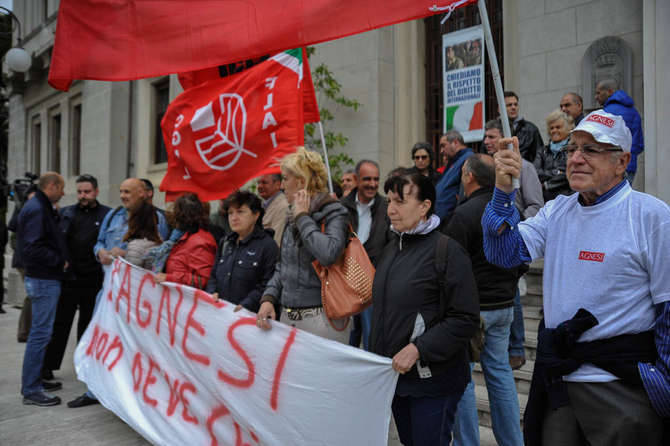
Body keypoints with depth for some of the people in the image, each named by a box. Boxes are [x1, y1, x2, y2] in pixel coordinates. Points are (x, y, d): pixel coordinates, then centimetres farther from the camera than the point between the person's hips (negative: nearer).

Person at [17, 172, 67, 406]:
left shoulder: (41, 207, 15)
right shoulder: (36, 209, -17)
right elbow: (32, 247, -25)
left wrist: (55, 214, 6)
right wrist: (59, 261, -17)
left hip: (44, 279, 11)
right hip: (44, 280, -11)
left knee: (40, 332, 17)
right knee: (40, 333, -6)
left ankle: (34, 380, 27)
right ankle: (31, 390, 1)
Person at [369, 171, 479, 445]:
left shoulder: (447, 251, -15)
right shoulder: (392, 249, 10)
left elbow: (465, 319, -19)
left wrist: (418, 349, -22)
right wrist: (377, 356, 17)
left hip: (432, 381, -7)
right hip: (395, 374, 7)